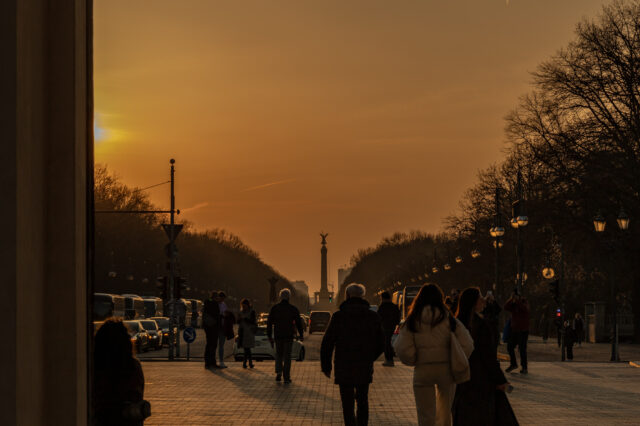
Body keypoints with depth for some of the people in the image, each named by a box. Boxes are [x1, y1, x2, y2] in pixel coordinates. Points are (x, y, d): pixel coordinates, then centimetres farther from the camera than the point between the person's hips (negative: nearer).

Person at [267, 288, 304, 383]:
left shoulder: (274, 308, 0)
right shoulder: (293, 309, -3)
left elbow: (269, 323, 2)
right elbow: (298, 323, 1)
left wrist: (269, 335, 8)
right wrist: (301, 335, 12)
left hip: (278, 336, 1)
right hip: (289, 336, -1)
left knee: (278, 354, 16)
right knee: (287, 356, 4)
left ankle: (278, 372, -1)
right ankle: (286, 377, 1)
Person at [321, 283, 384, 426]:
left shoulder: (338, 317, -8)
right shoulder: (373, 317, 0)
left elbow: (327, 344, -5)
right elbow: (380, 344, 8)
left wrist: (326, 366, 7)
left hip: (344, 370, -3)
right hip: (365, 370, 3)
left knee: (348, 404, 3)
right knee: (363, 401, 20)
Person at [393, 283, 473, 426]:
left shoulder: (412, 322, -4)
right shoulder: (450, 320, -3)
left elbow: (402, 349, -12)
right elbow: (467, 346, -9)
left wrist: (414, 361, 7)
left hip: (423, 371, -1)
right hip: (446, 370, 1)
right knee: (445, 410, 20)